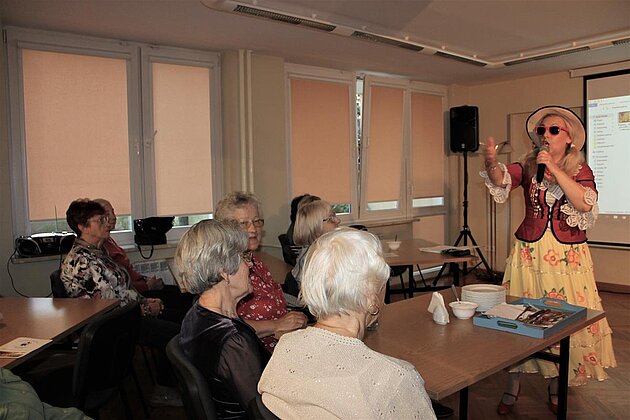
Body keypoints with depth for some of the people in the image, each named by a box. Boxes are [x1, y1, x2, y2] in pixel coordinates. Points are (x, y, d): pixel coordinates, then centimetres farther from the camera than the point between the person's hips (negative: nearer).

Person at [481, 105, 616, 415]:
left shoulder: (580, 169, 2)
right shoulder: (528, 165, 4)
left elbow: (585, 203, -17)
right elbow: (503, 179, -16)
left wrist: (554, 169, -20)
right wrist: (491, 163, -38)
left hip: (568, 257, 0)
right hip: (529, 254, 0)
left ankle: (555, 388, 26)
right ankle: (512, 388, 17)